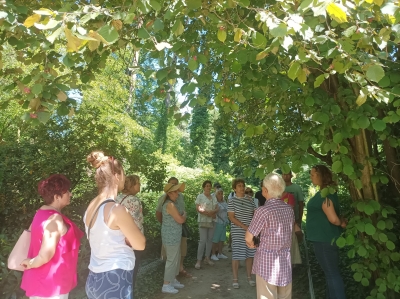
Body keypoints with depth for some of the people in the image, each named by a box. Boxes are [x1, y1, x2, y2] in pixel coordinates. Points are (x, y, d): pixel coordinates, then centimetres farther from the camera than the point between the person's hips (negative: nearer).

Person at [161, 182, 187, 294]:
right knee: (172, 260, -2)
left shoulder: (171, 203, 12)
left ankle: (173, 280, 31)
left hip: (173, 236, 10)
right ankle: (166, 285, 9)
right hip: (171, 236, -10)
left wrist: (182, 215, 5)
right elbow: (180, 220, -22)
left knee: (175, 259, 19)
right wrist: (184, 214, -4)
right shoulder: (170, 204, -21)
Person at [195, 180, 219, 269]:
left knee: (210, 240, 8)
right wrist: (208, 213, -16)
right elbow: (198, 208, -11)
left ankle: (207, 258, 20)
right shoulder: (200, 196, -2)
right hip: (203, 221, -6)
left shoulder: (214, 198, 14)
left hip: (212, 221, 6)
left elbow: (217, 209, 10)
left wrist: (213, 212, -13)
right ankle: (199, 260, -3)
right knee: (203, 240, -10)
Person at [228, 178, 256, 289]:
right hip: (237, 232, -4)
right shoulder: (232, 201, -7)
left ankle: (249, 277, 28)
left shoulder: (250, 200, 6)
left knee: (250, 254, 12)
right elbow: (231, 217, -12)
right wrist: (244, 227, -18)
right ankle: (235, 279, 16)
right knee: (236, 255, 2)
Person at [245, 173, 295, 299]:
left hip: (267, 260, -6)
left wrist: (251, 243, 11)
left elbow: (248, 238, -9)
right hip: (285, 259, 6)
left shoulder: (263, 210, -17)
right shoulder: (289, 209, 1)